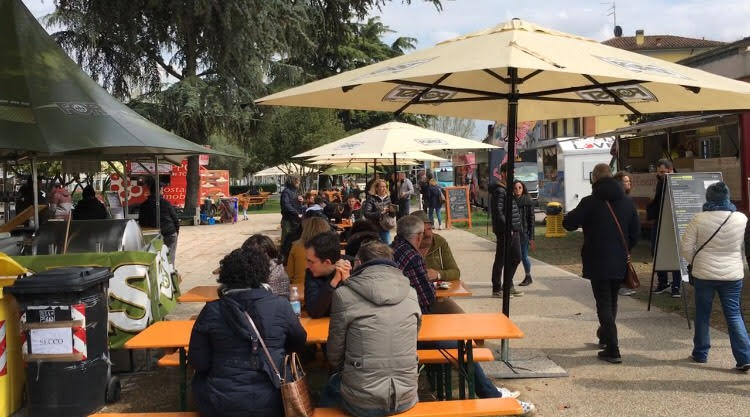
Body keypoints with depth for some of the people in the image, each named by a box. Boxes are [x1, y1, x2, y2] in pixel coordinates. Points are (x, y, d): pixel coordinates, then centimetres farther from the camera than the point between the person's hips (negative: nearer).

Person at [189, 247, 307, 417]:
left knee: (201, 377, 30)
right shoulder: (280, 306, -6)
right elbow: (299, 344, 11)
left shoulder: (211, 311, -8)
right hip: (270, 403, 0)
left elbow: (198, 363, -3)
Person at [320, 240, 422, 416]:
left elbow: (334, 355, -3)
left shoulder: (345, 295, -11)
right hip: (405, 398, 3)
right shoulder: (410, 293, -1)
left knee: (332, 385, 30)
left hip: (362, 402, -3)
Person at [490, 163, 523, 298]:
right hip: (504, 231, -9)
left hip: (514, 230, 9)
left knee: (516, 258, 14)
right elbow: (498, 212, -20)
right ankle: (497, 289, 8)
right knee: (501, 260, -1)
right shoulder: (499, 190, -13)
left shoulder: (509, 188, 17)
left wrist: (517, 227, 14)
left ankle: (508, 285, 26)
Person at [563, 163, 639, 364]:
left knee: (604, 304, -1)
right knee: (612, 302, 22)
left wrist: (575, 212, 9)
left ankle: (613, 349, -6)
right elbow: (635, 231, 9)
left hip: (597, 262, -5)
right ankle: (605, 335, 42)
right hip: (619, 263, 5)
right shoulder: (627, 203, 4)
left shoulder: (590, 202, -13)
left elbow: (568, 224, -12)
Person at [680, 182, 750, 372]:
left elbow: (685, 248, -7)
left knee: (702, 314, 12)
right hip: (733, 275, 1)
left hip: (704, 274, -1)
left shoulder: (699, 219, -11)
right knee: (734, 315, 6)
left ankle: (700, 353, 22)